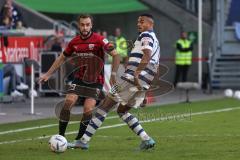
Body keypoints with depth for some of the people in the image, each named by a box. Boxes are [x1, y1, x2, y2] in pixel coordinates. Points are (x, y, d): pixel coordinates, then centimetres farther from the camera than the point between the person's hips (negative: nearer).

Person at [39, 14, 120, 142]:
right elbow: (62, 58, 15)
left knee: (88, 110, -14)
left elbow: (115, 55, -14)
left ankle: (79, 139, 3)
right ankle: (61, 135, -8)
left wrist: (113, 75, -21)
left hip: (95, 81, -3)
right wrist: (48, 74, 14)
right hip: (79, 79, 3)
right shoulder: (74, 42, 1)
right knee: (69, 101, -17)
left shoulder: (99, 40, -13)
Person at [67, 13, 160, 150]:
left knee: (104, 106, -6)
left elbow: (147, 55, -22)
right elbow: (156, 68, 29)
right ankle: (147, 140, 8)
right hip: (144, 83, 9)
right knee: (122, 111, 20)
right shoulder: (156, 41, 26)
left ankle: (84, 141, -9)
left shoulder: (146, 35, -4)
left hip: (131, 78, -9)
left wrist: (136, 73, -29)